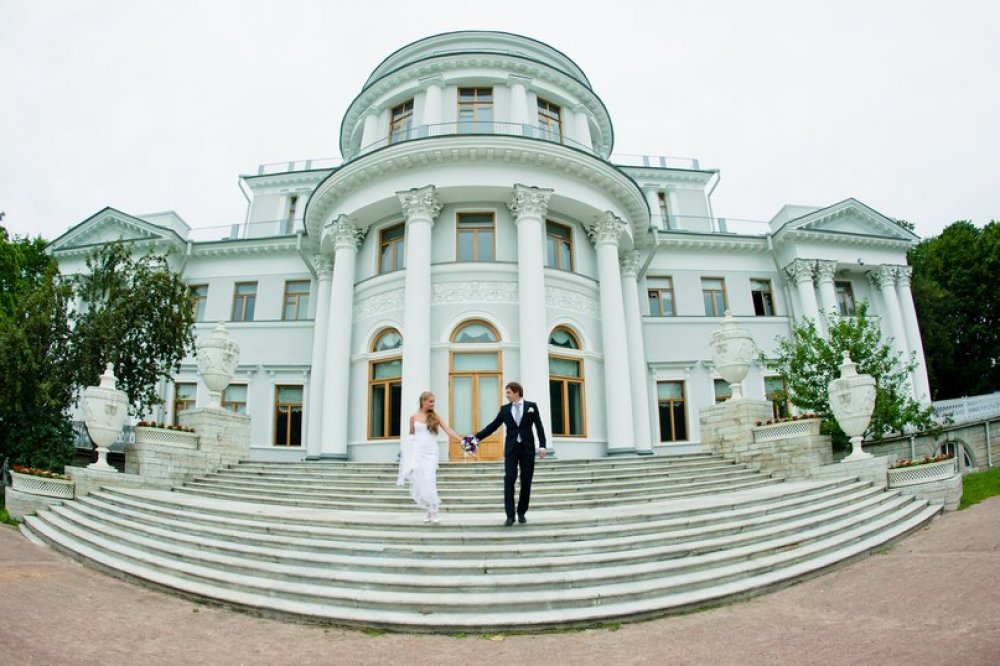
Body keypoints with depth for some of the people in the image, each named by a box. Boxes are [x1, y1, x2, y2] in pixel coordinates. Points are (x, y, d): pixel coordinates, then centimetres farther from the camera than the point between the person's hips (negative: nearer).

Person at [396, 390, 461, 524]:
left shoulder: (435, 416, 4)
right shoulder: (414, 417, 6)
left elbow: (448, 429, -4)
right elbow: (411, 434, 16)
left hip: (431, 451, -1)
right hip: (418, 451, 1)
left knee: (429, 480, -12)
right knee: (419, 481, -2)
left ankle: (433, 512, -8)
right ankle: (428, 510, 9)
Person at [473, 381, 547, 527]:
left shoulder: (531, 406, 2)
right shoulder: (505, 409, 7)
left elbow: (539, 427, 0)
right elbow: (492, 426, 7)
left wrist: (542, 445, -10)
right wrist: (477, 437, -1)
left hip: (527, 448, -1)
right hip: (511, 449, 1)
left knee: (526, 482, 3)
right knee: (509, 480, -9)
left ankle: (521, 513, 17)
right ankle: (510, 515, -8)